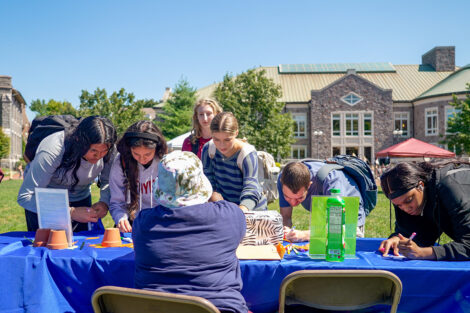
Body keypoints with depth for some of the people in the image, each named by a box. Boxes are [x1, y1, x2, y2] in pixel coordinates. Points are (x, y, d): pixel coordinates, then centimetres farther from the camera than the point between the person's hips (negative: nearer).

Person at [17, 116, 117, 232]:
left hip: (81, 200, 4)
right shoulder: (52, 151, -34)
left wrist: (104, 202, -26)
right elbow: (25, 196, -35)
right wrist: (71, 212, -42)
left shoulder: (107, 151, -21)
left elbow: (108, 181, -4)